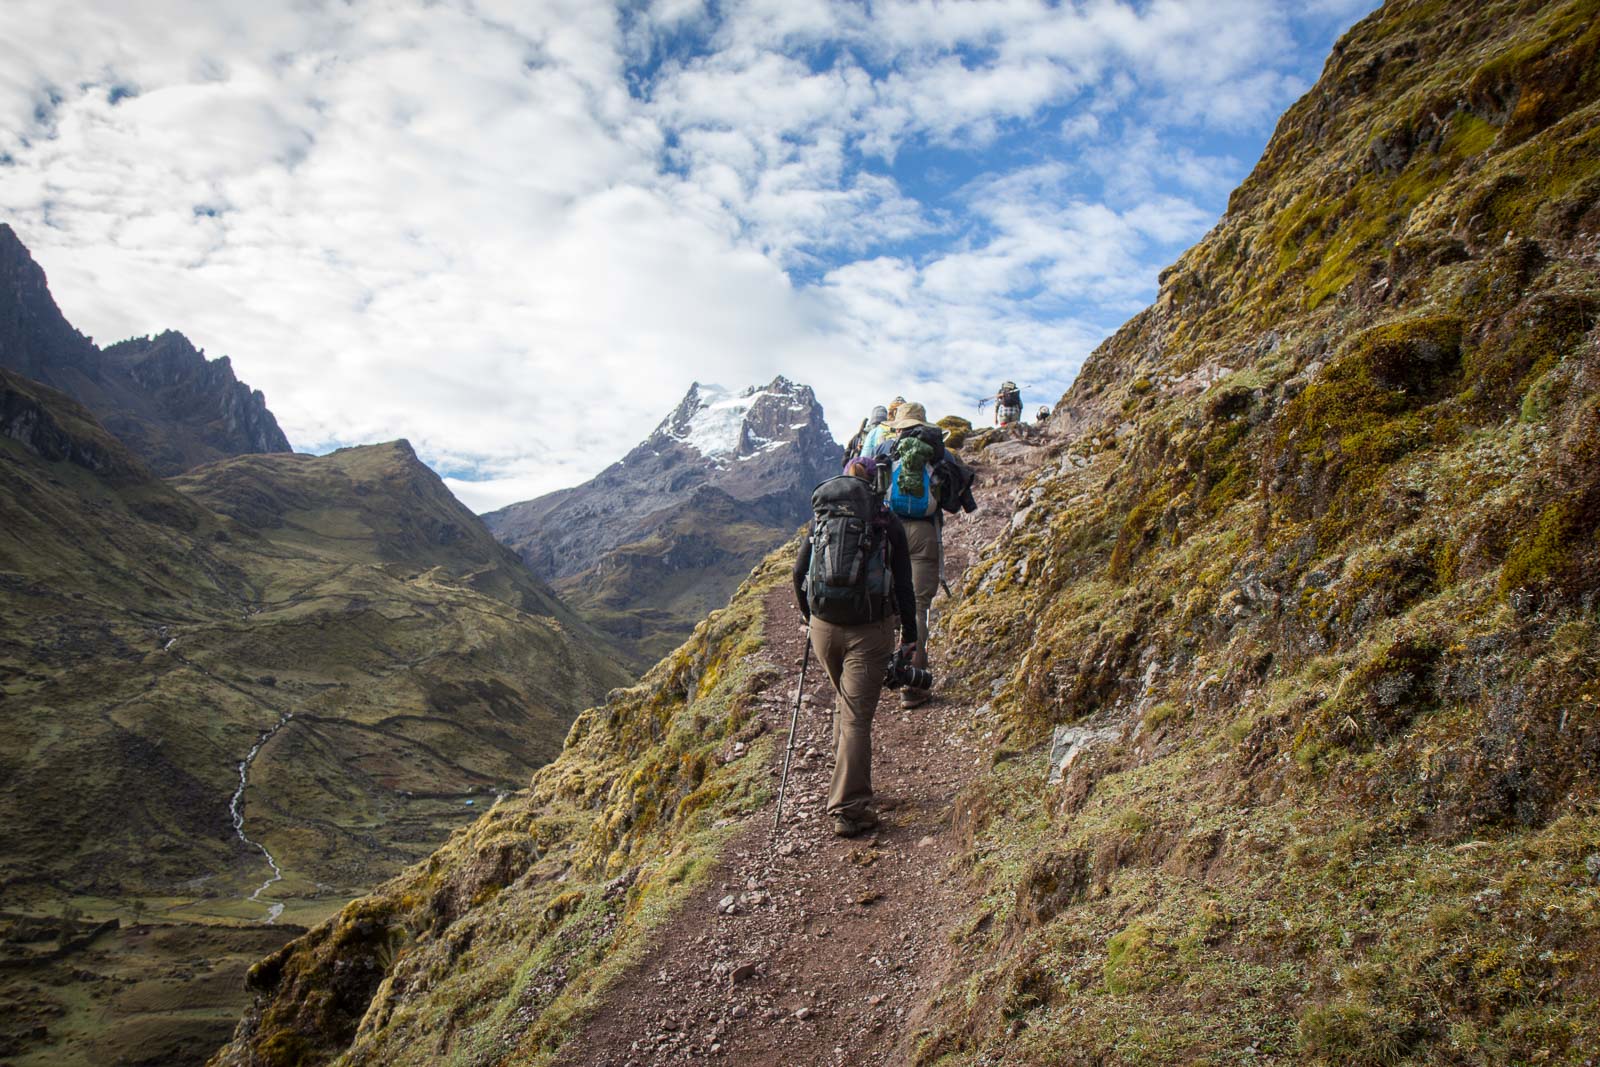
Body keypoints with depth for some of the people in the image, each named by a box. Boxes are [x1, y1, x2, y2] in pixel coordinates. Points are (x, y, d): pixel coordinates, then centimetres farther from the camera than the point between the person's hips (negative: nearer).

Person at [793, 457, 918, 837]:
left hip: (824, 626, 4)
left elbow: (799, 573, 10)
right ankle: (848, 810, -2)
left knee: (844, 703, 25)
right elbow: (903, 585, 0)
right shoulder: (888, 522, -1)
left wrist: (810, 616, 25)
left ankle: (846, 786, 33)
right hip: (869, 630, -3)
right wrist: (909, 634, 10)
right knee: (857, 717, -1)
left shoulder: (821, 518, 7)